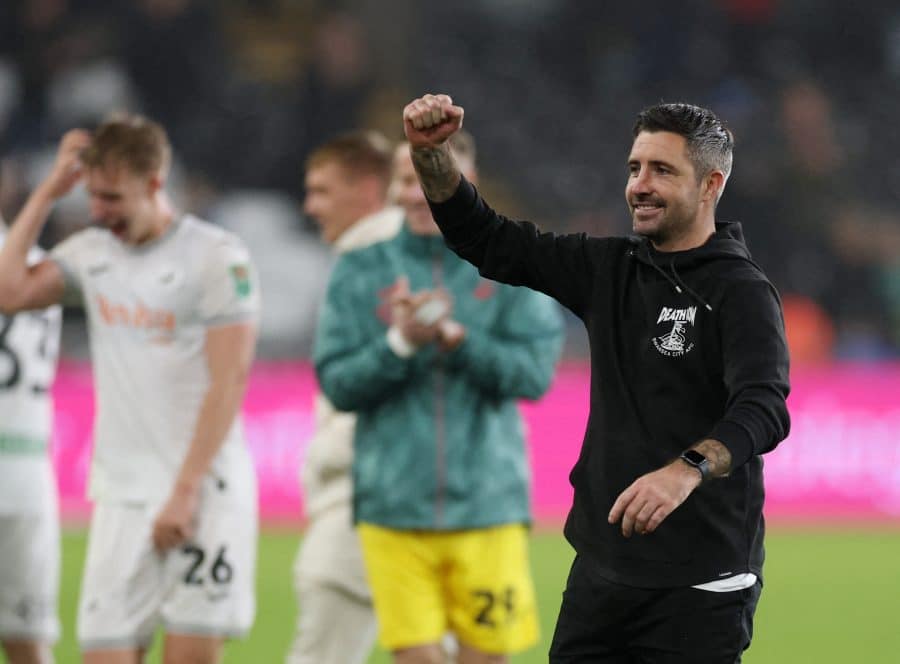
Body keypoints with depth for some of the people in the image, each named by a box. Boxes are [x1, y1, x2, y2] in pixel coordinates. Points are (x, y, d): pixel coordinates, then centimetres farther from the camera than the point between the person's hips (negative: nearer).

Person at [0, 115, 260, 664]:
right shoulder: (92, 252, 11)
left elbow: (229, 382, -10)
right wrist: (48, 194, 2)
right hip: (121, 491, 5)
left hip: (204, 490, -5)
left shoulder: (217, 257, -6)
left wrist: (185, 491, -15)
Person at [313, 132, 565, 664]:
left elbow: (536, 371, -5)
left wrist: (455, 338, -18)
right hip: (394, 508, 0)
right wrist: (399, 343, -16)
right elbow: (336, 382, 1)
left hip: (488, 503, 0)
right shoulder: (360, 272, 7)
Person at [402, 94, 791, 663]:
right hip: (601, 567, 7)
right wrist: (430, 150, -5)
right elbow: (486, 240, 11)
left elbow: (764, 409, -27)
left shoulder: (741, 291, -12)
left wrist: (686, 470, -46)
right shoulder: (612, 269, 9)